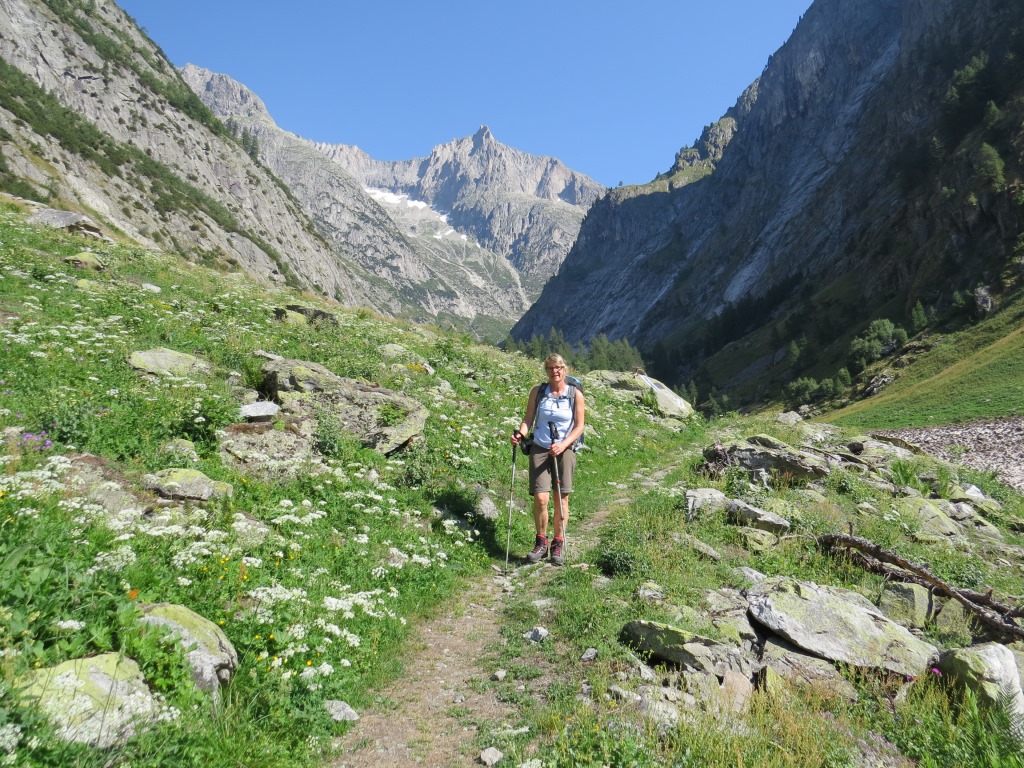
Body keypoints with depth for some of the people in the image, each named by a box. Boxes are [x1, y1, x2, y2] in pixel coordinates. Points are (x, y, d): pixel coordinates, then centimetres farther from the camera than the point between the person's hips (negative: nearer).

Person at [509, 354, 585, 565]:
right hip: (540, 449, 1)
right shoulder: (538, 391, 4)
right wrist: (520, 433, -15)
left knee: (561, 498, 1)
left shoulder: (575, 394, 0)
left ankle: (558, 544, 16)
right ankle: (541, 542, 12)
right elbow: (528, 418, 6)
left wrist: (563, 445, -15)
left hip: (564, 450, 0)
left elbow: (579, 426, -1)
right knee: (540, 498, -8)